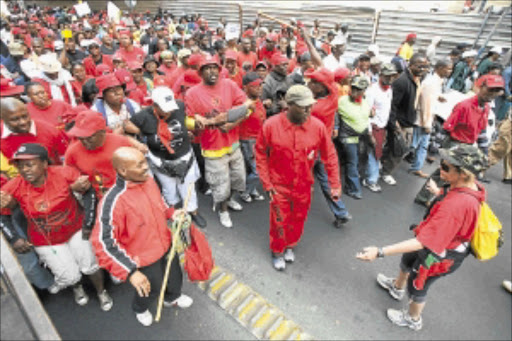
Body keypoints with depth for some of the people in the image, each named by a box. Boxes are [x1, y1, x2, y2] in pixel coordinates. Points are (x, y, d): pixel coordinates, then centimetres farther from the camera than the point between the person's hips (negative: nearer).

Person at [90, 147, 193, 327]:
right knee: (151, 289, 23)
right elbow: (104, 243, -30)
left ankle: (172, 298, 65)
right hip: (144, 258, -5)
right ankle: (140, 309, 61)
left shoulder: (148, 180, -12)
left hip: (166, 245, 6)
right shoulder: (113, 202, -33)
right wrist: (130, 271, -33)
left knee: (175, 277, 29)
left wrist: (170, 213, -7)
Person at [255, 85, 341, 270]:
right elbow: (260, 153, -7)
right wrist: (266, 183, -8)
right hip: (279, 185, -2)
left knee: (298, 220, 20)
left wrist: (335, 185, -3)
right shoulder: (271, 125, -18)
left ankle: (290, 246, 51)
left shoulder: (317, 126, -15)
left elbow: (330, 156, -5)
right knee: (279, 222, 12)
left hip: (304, 185, 2)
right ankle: (277, 252, 42)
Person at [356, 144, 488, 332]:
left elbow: (422, 242, -43)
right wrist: (437, 192, 28)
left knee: (417, 287, 19)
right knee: (407, 260, 32)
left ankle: (413, 319, 52)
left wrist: (380, 252, -44)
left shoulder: (457, 205, -43)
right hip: (440, 240, 8)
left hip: (438, 255, -8)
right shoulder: (471, 186, -16)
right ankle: (397, 288, 63)